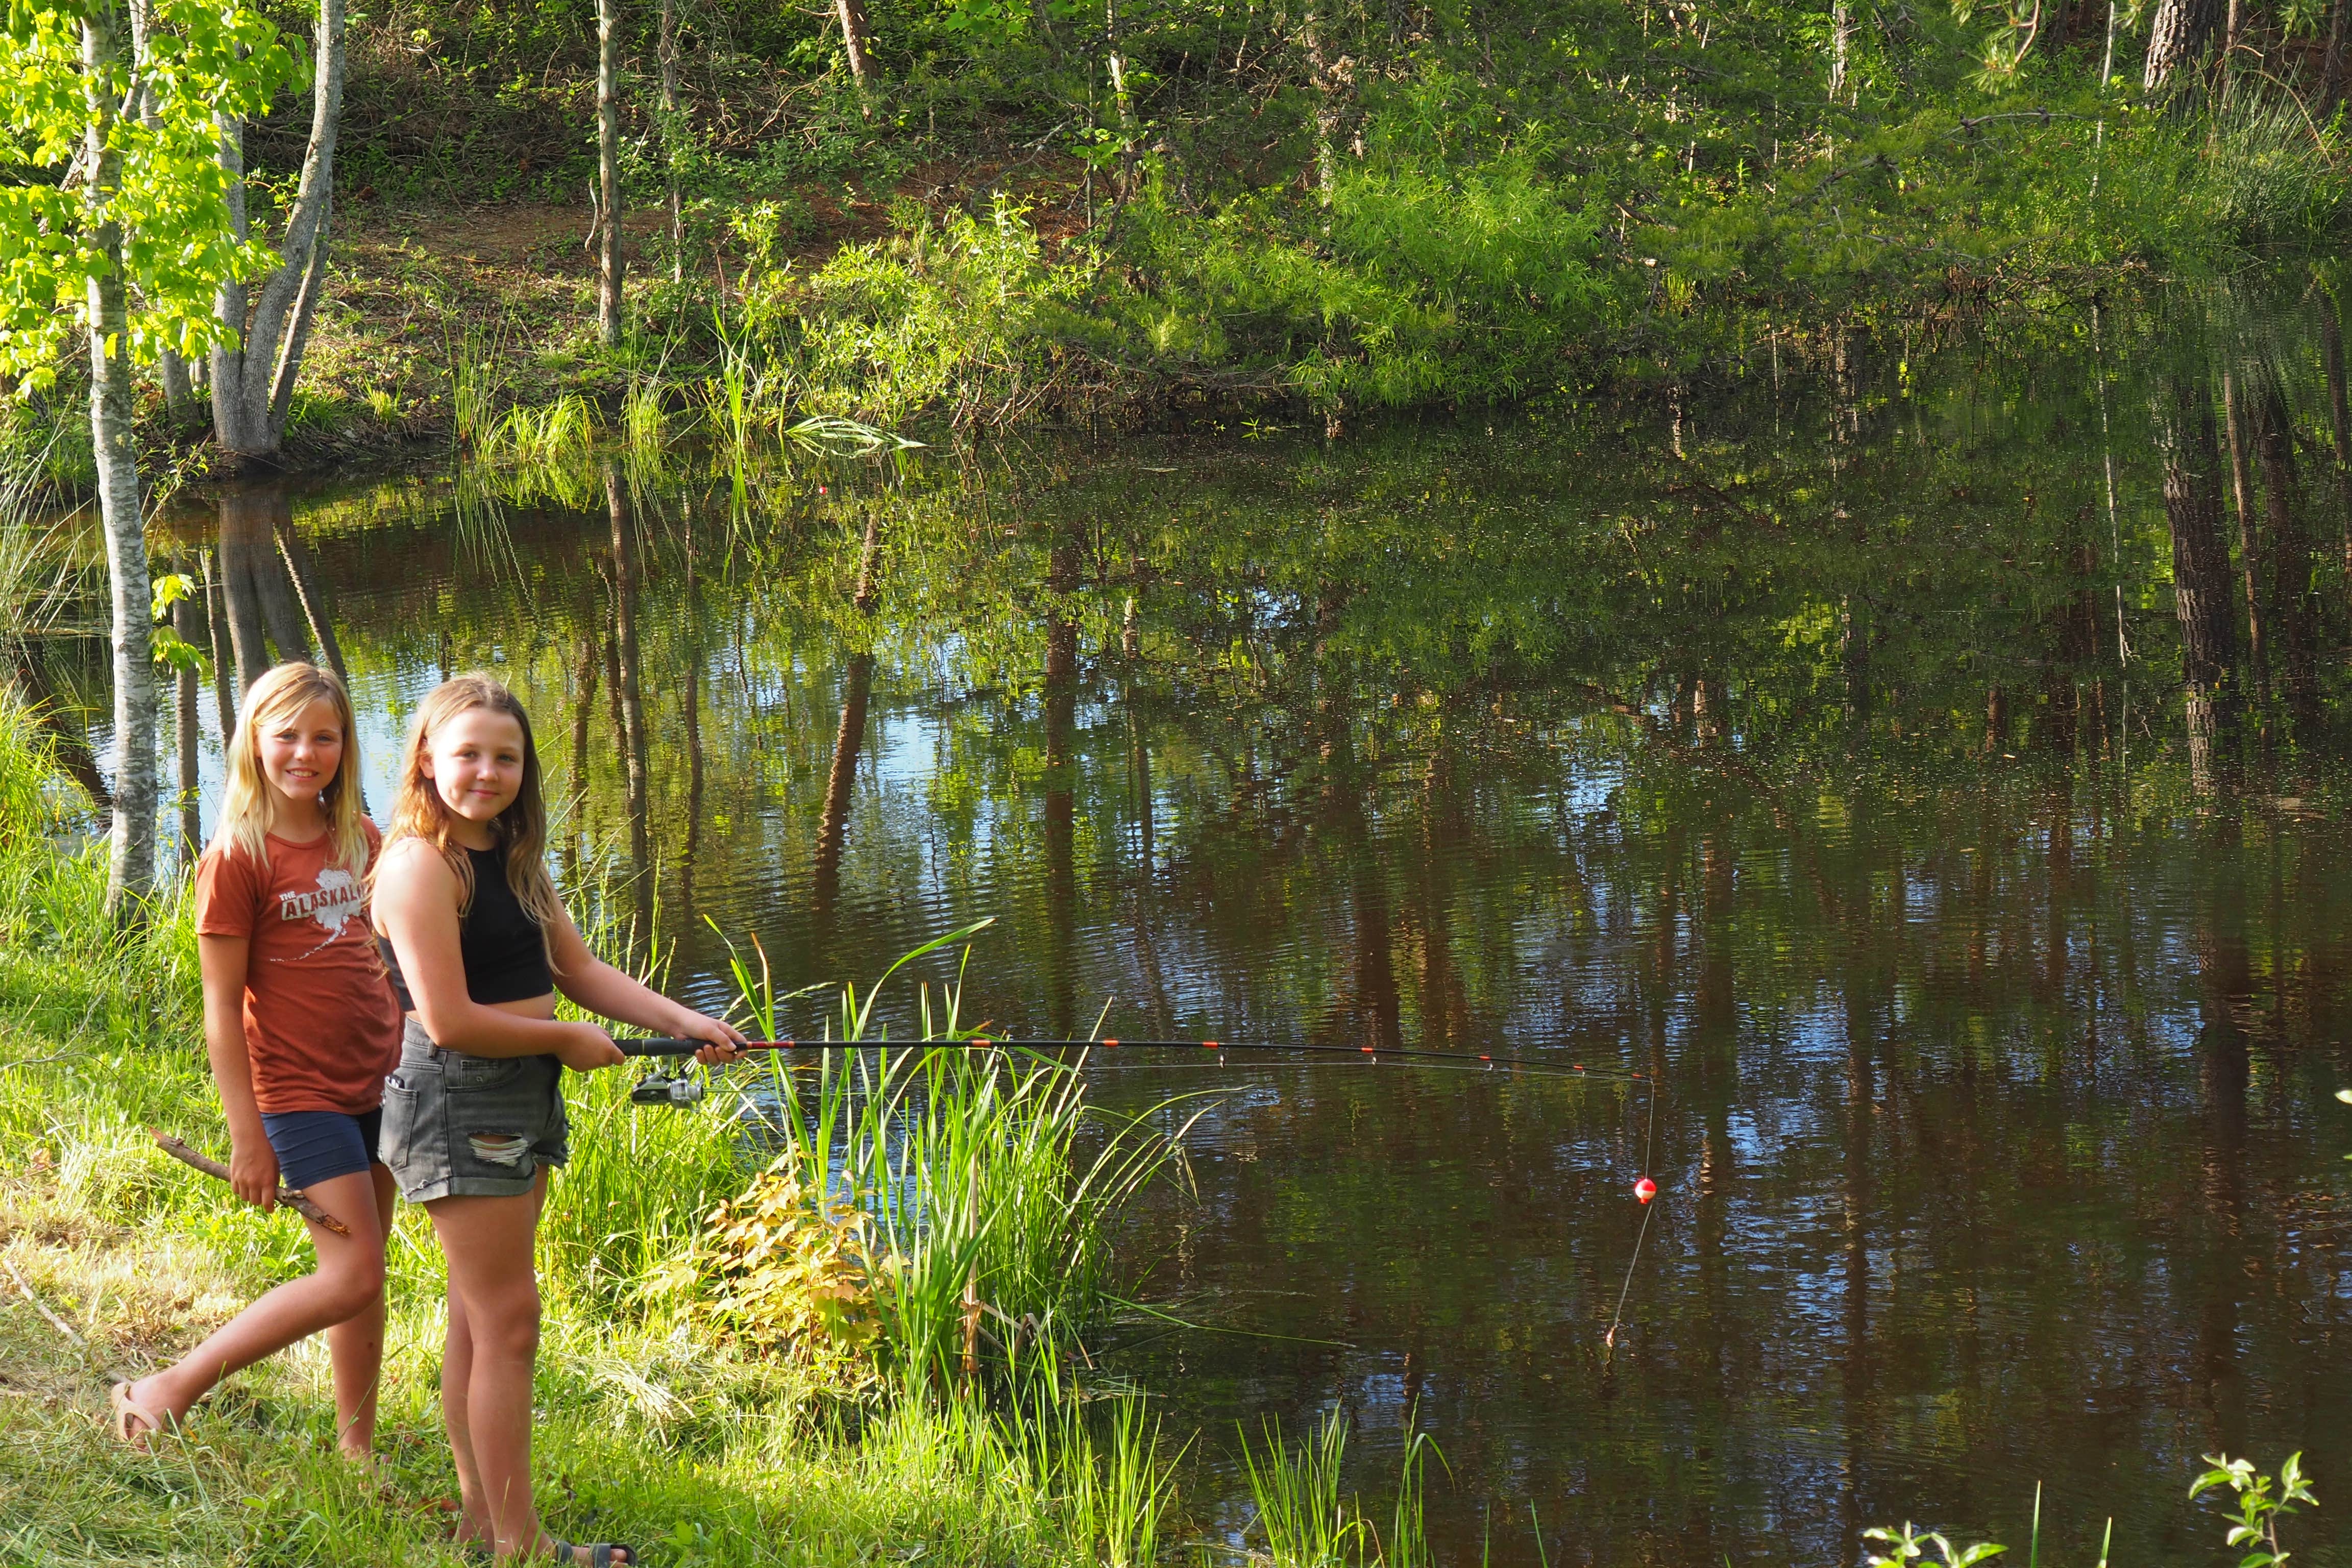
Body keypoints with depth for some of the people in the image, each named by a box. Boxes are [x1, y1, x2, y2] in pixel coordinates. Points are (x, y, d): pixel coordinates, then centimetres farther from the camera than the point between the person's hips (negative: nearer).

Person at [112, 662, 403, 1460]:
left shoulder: (362, 841, 7)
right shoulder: (237, 856, -12)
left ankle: (357, 1447, 21)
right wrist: (247, 1139, -14)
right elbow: (222, 1006, -12)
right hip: (298, 1091, -6)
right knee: (351, 1276, -13)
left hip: (378, 1084, 6)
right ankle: (168, 1392, -5)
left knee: (366, 1273, 10)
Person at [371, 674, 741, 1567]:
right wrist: (569, 1041, -9)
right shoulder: (421, 864, -16)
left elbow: (579, 970, 14)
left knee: (480, 1318, 15)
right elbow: (449, 1021, -20)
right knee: (507, 1321, -7)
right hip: (458, 1102, -9)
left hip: (523, 1098, 9)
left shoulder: (511, 858, 13)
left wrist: (685, 1024, 2)